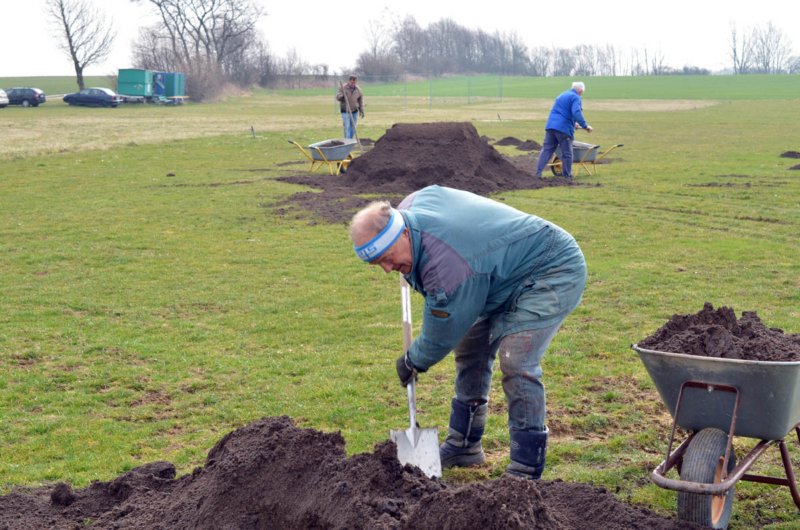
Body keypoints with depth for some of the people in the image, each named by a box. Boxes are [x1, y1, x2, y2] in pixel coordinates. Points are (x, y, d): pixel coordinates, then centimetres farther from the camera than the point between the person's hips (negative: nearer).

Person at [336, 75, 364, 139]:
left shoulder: (358, 89, 3)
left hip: (354, 111, 4)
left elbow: (361, 100, 10)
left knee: (353, 128, 7)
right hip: (345, 111, -4)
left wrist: (361, 110, 6)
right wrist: (341, 97, -34)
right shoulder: (343, 88, -7)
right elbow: (337, 97, -11)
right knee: (347, 127, -11)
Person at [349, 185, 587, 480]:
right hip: (508, 272, 11)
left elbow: (441, 336, -22)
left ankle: (526, 469, -15)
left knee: (515, 361, -24)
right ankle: (463, 446, 26)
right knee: (470, 349, 14)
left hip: (553, 273, -11)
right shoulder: (413, 203, -12)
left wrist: (412, 363, -2)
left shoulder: (447, 264, -37)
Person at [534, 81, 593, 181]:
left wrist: (573, 123, 46)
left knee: (546, 149, 6)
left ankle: (538, 173, -4)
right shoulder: (576, 98, -3)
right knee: (567, 154, 3)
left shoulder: (562, 95, 25)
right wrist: (585, 126, -16)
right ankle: (567, 176, 8)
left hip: (550, 125, 7)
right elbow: (576, 113, -19)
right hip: (564, 128, -7)